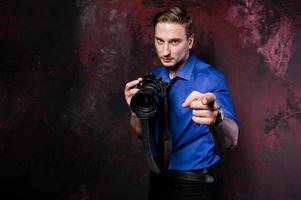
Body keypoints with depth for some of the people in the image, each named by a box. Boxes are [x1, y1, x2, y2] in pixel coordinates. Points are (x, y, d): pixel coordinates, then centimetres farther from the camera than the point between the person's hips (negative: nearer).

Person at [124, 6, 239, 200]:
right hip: (158, 177, 5)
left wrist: (215, 119, -53)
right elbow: (142, 133, 2)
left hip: (192, 183, -5)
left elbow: (231, 139, -30)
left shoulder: (210, 78, -18)